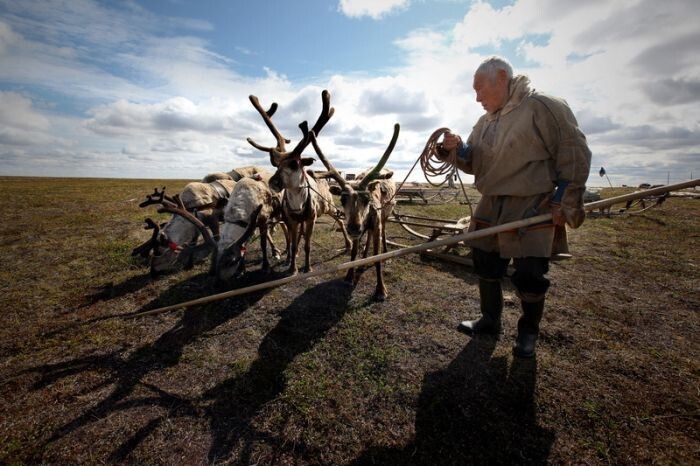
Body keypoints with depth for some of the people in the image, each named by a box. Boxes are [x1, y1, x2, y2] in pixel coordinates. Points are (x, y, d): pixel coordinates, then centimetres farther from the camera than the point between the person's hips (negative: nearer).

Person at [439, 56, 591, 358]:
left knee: (528, 275, -3)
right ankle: (490, 321, 32)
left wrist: (565, 201, -12)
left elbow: (574, 153, -8)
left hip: (533, 210, -7)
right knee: (486, 268, 12)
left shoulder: (542, 107, -8)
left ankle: (528, 332, 23)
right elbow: (473, 164, 15)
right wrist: (456, 149, -5)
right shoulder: (485, 121, 14)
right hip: (491, 208, 7)